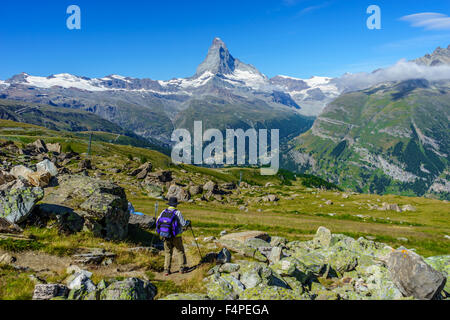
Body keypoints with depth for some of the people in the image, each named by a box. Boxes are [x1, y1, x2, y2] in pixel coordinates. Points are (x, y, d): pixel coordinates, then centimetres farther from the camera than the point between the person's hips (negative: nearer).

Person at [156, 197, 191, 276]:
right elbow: (183, 224, -10)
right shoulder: (177, 212, -12)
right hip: (176, 237, -4)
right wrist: (188, 222, 10)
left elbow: (158, 222, 4)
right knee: (180, 251, 12)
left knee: (168, 252, 14)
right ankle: (182, 268, 13)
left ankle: (166, 270, 11)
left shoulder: (164, 212, 1)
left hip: (165, 236, 4)